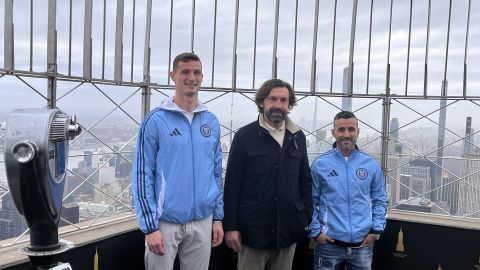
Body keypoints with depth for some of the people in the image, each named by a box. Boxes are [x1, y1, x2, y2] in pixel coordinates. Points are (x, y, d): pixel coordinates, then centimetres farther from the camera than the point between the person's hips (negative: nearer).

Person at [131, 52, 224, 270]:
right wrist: (150, 227, -12)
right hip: (165, 222, -4)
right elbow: (142, 176, -8)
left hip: (203, 222, 4)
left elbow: (217, 173, 11)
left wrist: (218, 218, 8)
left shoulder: (211, 122, 6)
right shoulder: (155, 120, -8)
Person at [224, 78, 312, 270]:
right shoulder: (245, 136, -2)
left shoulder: (298, 138, 9)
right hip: (253, 229, -3)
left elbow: (305, 182, 12)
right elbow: (232, 185, -4)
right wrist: (230, 226, -8)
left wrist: (307, 218, 6)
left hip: (288, 230, 4)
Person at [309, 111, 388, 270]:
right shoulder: (319, 165, -3)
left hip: (363, 244, 2)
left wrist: (376, 230, 1)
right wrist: (315, 231, -7)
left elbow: (380, 200, 9)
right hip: (329, 243, -2)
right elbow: (311, 202, 0)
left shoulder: (371, 164, 3)